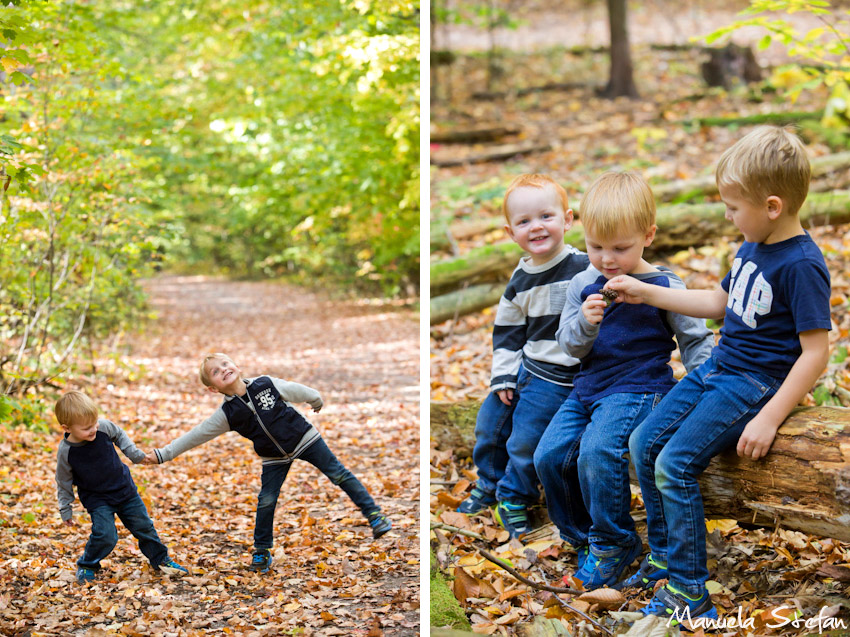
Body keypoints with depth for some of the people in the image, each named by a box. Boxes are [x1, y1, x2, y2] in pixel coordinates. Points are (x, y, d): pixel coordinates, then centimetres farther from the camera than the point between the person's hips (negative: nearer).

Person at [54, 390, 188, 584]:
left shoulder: (104, 427, -19)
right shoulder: (65, 452, -22)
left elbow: (119, 435, 6)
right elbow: (64, 482, -6)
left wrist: (134, 453, 2)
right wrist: (65, 509, 1)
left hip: (124, 488, 3)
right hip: (96, 499, -3)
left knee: (143, 525, 10)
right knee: (105, 535, -17)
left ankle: (160, 560, 31)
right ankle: (86, 566, 11)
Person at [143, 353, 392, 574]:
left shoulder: (266, 384, -16)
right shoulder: (227, 414, -14)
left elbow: (296, 391, 3)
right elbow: (194, 436, -9)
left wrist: (317, 400, 20)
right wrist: (163, 455, -12)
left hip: (304, 439, -1)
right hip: (275, 458, 1)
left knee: (339, 475, -2)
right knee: (266, 502, -2)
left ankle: (373, 514, 10)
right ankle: (262, 553, 15)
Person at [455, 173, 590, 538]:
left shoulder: (584, 268, -15)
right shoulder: (519, 282, 4)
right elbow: (507, 331, 12)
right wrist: (503, 377, 6)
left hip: (559, 378, -6)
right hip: (523, 370, 6)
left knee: (525, 437, -5)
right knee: (490, 422, 12)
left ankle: (514, 498, 20)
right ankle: (489, 485, 36)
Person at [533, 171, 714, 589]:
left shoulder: (665, 287, -5)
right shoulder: (583, 284, 6)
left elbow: (696, 341, 3)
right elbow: (569, 346, 6)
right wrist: (584, 323, -16)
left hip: (639, 388, -6)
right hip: (588, 388, 6)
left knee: (597, 451, -29)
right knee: (549, 455, -7)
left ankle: (614, 542, -7)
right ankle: (582, 536, 15)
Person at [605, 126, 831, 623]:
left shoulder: (802, 265, -21)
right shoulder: (753, 247, 7)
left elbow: (816, 353, -22)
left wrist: (768, 419, -25)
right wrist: (647, 294, 18)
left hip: (755, 384, -9)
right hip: (718, 369, 9)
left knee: (675, 463, -18)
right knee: (644, 443, 6)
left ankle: (689, 590, -8)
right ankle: (665, 557, 20)